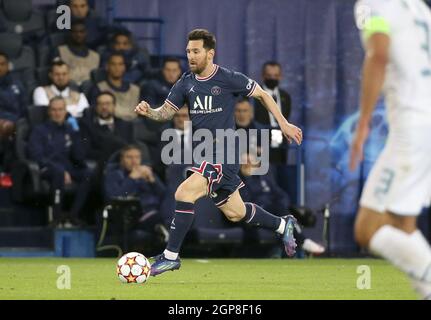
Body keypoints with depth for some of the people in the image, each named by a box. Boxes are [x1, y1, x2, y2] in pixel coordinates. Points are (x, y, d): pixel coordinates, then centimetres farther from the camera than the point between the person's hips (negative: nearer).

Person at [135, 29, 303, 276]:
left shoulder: (229, 79, -9)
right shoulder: (186, 83, 6)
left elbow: (262, 94, 2)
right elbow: (166, 112, 9)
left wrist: (284, 124, 4)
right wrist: (148, 112, -13)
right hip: (203, 151, 7)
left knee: (184, 193, -22)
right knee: (235, 213, 16)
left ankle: (171, 256, -14)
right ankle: (283, 225, 39)